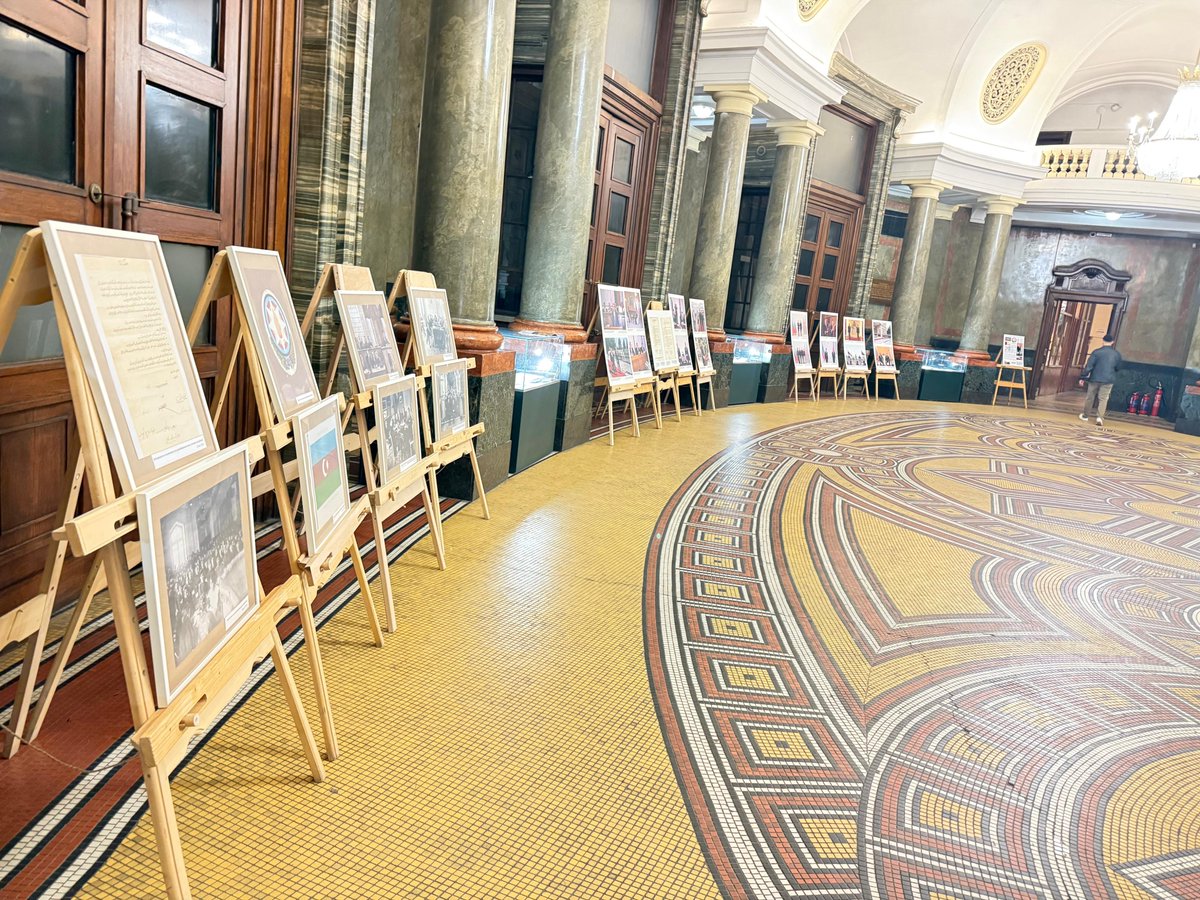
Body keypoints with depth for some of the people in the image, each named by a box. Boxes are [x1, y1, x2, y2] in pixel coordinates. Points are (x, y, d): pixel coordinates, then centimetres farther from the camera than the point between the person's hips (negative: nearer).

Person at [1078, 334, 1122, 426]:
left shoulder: (1097, 352, -9)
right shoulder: (1117, 354, 1)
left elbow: (1088, 366, -10)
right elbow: (1118, 368, 13)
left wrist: (1083, 377, -6)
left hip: (1095, 378, -1)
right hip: (1108, 380, 1)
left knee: (1090, 397, 11)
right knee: (1103, 399, 4)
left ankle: (1085, 415, 22)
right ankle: (1100, 417, -9)